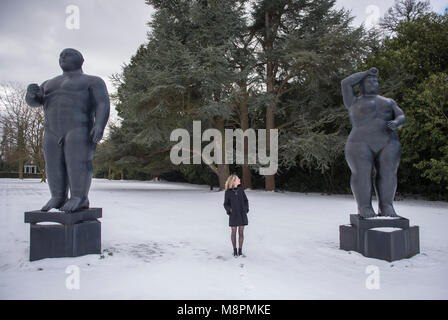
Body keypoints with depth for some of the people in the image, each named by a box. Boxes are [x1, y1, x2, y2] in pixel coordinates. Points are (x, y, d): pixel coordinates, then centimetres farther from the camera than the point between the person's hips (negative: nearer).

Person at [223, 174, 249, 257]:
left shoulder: (241, 189, -1)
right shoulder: (228, 192, -8)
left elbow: (246, 200, 8)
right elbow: (226, 204, 1)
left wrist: (246, 209, -4)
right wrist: (230, 209, -14)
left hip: (242, 214, 2)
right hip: (233, 215, -2)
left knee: (241, 232, 6)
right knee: (234, 232, 6)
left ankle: (240, 251, 18)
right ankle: (235, 250, 21)